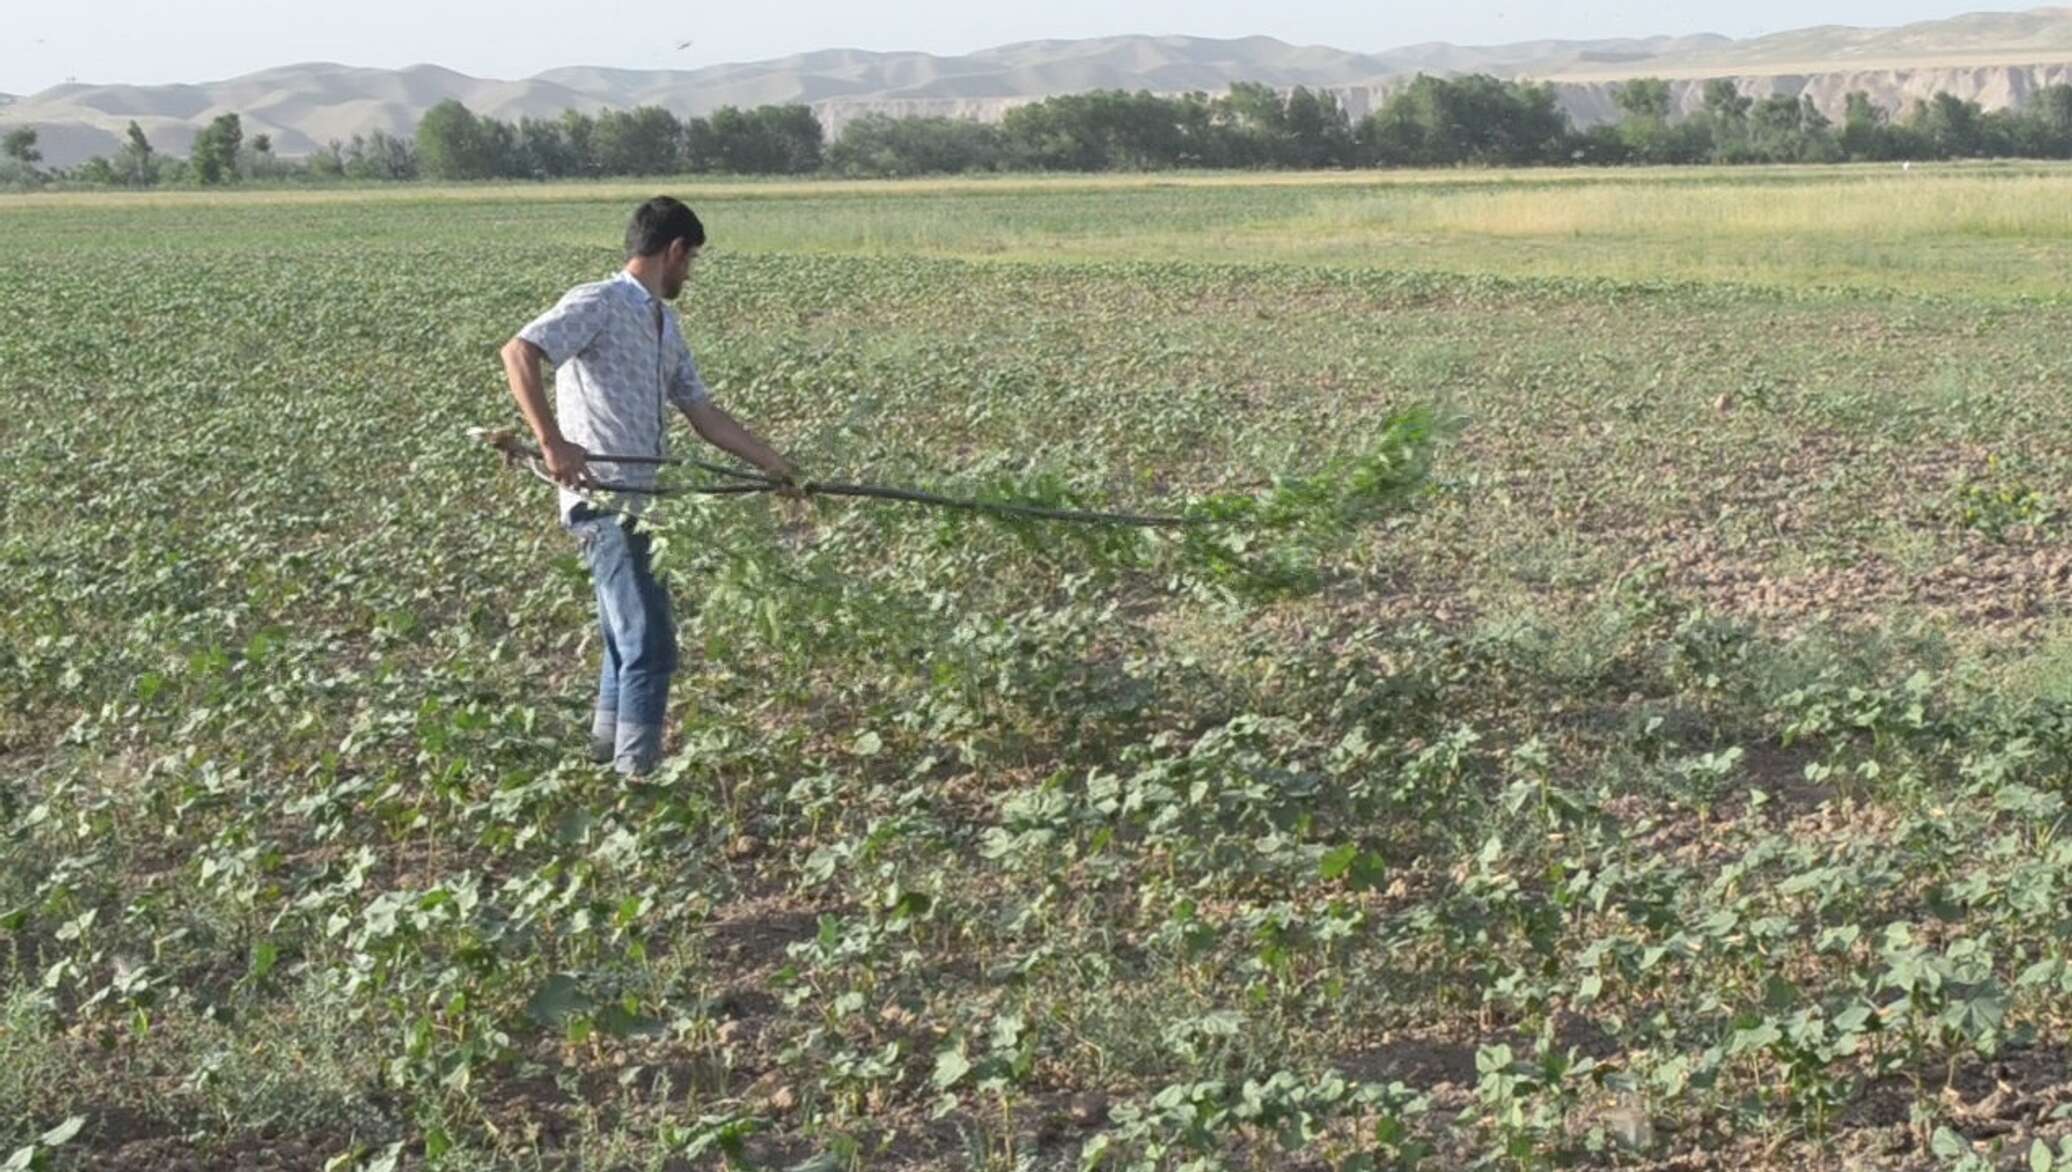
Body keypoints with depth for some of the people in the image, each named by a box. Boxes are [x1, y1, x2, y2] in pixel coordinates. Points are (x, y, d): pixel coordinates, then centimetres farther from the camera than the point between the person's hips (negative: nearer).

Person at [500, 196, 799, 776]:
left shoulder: (665, 326, 18)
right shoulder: (598, 304, -8)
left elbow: (705, 415, 23)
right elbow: (518, 353, -20)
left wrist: (774, 464, 22)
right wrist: (552, 441, -28)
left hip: (637, 506, 9)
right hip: (603, 503, -9)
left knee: (630, 644, 16)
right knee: (650, 645, -12)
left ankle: (608, 758, 27)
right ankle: (636, 772, -6)